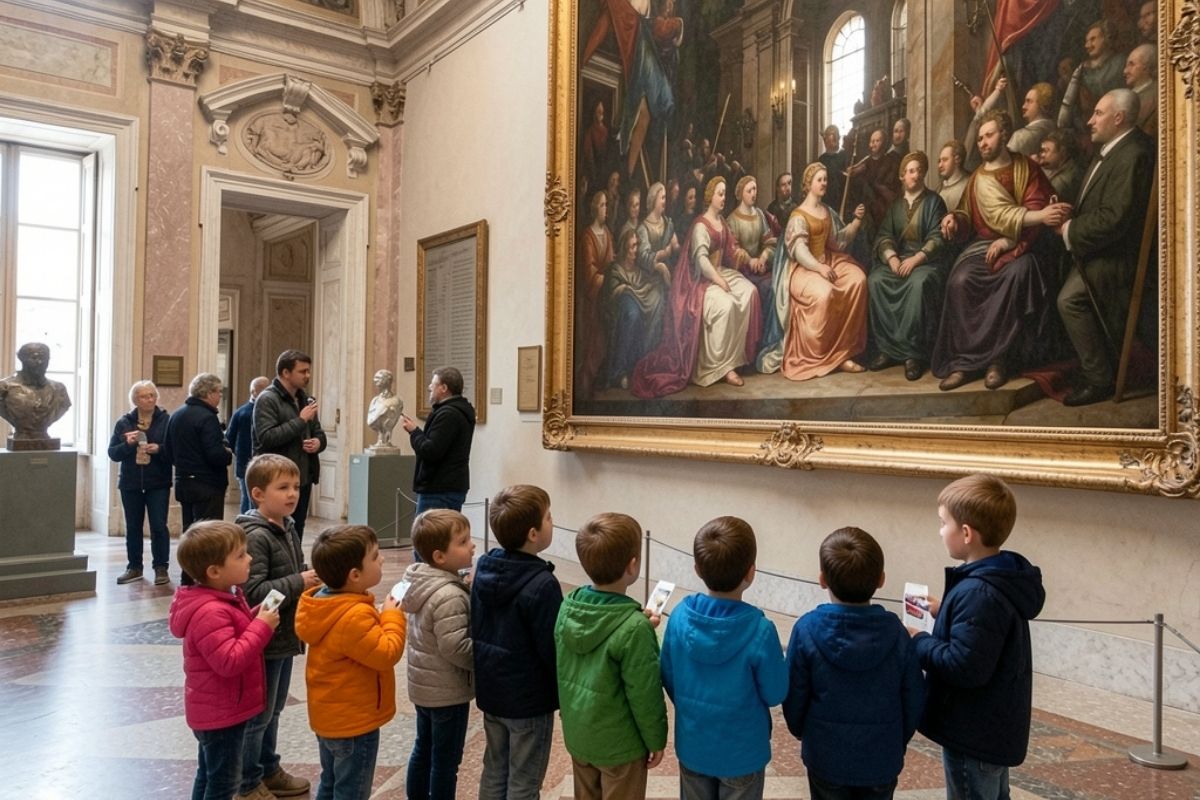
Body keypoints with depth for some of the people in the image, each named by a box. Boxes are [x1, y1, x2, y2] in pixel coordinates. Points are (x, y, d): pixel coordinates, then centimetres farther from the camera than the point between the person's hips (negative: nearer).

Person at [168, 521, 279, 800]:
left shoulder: (224, 598, 3)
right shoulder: (210, 612, -29)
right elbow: (229, 661, -34)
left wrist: (257, 618, -2)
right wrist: (262, 627, -29)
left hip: (216, 709, 10)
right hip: (221, 712, -10)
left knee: (209, 775, 23)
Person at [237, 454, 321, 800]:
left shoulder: (289, 528, 6)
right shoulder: (255, 536, -21)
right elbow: (253, 591, -27)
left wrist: (310, 579, 0)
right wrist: (299, 583, -27)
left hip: (285, 635, 8)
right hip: (265, 639, -8)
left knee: (274, 709, 22)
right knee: (257, 713, 7)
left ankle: (269, 770, 38)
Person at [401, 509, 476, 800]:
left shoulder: (421, 582, 0)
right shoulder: (450, 596, -29)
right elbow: (455, 648, -29)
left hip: (423, 684, 9)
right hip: (448, 690, -9)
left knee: (423, 749, 23)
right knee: (446, 760, 6)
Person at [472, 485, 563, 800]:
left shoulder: (484, 568, -3)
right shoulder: (542, 584, -26)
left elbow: (477, 629, 7)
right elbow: (553, 649, -20)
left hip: (490, 691, 7)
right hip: (529, 699, -7)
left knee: (494, 772, 21)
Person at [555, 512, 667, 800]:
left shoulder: (567, 607, -10)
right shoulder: (634, 627, -29)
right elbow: (644, 694, -20)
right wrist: (656, 740, -5)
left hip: (577, 734, 6)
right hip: (618, 744, -6)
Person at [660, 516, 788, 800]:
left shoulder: (679, 616, -16)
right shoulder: (759, 630, -28)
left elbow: (668, 679, -3)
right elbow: (775, 694, -15)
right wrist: (778, 659, 4)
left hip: (692, 745, 3)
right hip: (741, 751, -3)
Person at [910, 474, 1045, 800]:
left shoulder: (978, 593, -29)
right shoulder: (1003, 581, 1)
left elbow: (964, 666, -30)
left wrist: (918, 642, -17)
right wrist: (944, 612, 4)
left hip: (974, 734, -9)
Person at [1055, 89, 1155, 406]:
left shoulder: (1133, 155, -23)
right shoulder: (1113, 148, 9)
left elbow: (1113, 219, -28)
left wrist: (1071, 231, -17)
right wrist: (1071, 221, 1)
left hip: (1113, 255, -10)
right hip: (1099, 249, 10)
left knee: (1070, 300, -17)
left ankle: (1099, 379, -6)